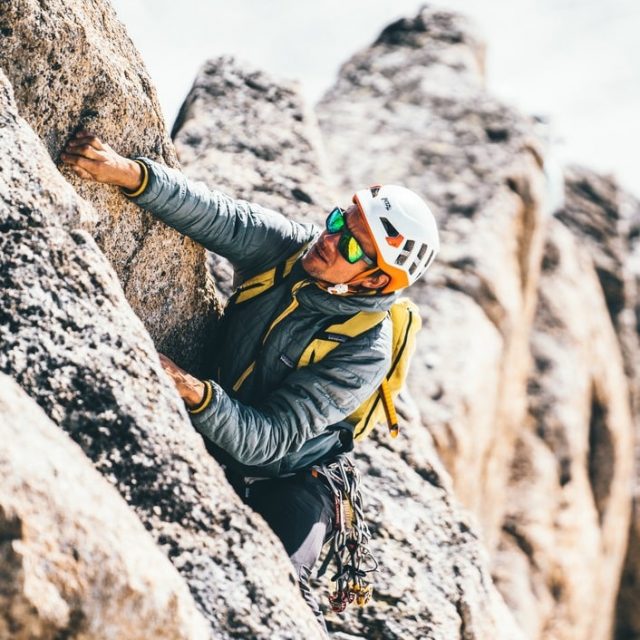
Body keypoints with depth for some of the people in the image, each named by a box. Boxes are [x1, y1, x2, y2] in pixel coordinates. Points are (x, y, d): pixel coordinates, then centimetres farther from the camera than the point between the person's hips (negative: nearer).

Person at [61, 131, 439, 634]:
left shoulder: (363, 352, -21)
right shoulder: (288, 248, -8)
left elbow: (265, 442, -26)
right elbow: (213, 214, -23)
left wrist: (196, 394, -42)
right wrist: (128, 173, -40)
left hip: (281, 484, -5)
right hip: (208, 447, 5)